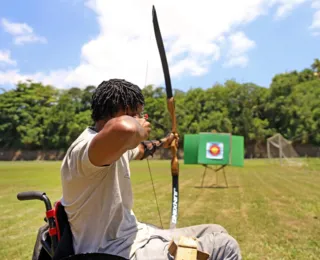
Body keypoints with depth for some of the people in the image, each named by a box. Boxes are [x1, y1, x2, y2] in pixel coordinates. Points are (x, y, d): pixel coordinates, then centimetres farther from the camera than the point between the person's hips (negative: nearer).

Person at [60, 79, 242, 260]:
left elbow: (139, 149, 30)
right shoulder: (87, 147, -26)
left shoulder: (116, 146, 6)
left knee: (216, 233, 14)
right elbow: (124, 128, -50)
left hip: (134, 237, 10)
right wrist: (138, 130, -26)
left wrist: (162, 143, 48)